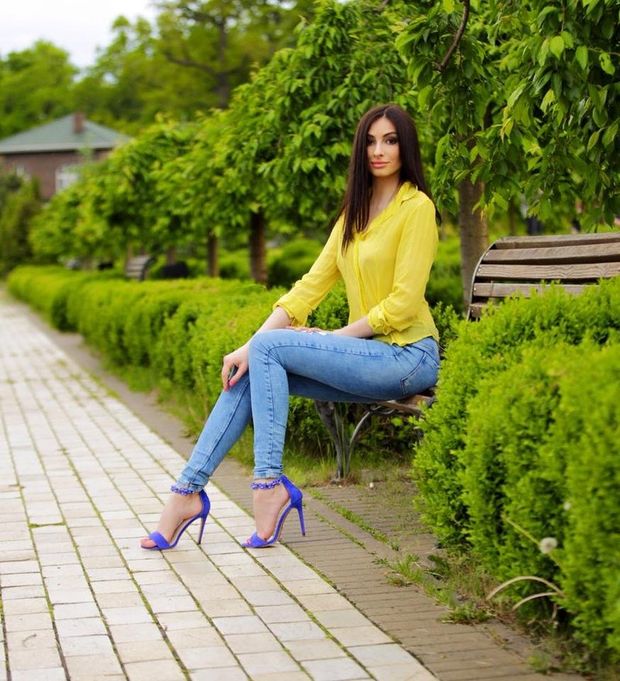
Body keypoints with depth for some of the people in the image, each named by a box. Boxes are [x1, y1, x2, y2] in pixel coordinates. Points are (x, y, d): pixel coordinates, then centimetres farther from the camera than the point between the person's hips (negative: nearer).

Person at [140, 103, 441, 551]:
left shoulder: (416, 207, -8)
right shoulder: (355, 212, 15)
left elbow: (403, 303, -15)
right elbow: (311, 286, 7)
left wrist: (335, 337, -11)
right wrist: (249, 348, -3)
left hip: (406, 357, -7)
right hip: (365, 355, 7)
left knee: (270, 346, -20)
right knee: (251, 369, -9)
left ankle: (270, 484, -16)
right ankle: (189, 489, -7)